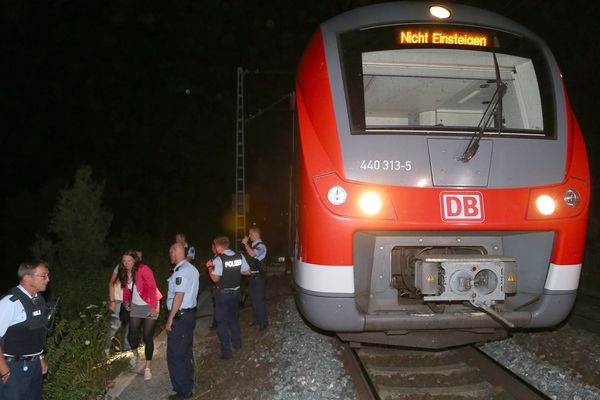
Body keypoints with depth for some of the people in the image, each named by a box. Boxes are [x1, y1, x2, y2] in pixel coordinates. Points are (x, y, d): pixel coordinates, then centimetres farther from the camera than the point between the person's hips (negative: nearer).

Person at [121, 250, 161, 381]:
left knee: (148, 337, -4)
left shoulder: (144, 269, -21)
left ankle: (148, 367, 8)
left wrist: (153, 307, -24)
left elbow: (152, 288, -23)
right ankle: (135, 355, 36)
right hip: (135, 306, 5)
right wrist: (126, 300, 5)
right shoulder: (125, 273, 1)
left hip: (149, 307, -5)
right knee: (132, 335, 3)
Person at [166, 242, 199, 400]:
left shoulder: (181, 271, -19)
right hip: (190, 313, 10)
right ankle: (188, 384, 30)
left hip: (180, 316, -10)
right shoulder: (192, 268, 10)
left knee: (175, 355, -1)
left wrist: (170, 318, -19)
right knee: (186, 351, 19)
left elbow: (179, 296, -23)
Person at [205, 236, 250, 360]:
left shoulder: (219, 259, -20)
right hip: (236, 292, 6)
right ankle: (237, 343, 40)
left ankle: (226, 352, 7)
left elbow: (215, 278, -21)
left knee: (222, 322, 5)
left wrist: (209, 267, -8)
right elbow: (247, 272, 4)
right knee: (234, 318, 25)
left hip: (223, 294, -5)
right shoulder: (239, 256, -4)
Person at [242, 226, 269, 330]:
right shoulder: (253, 245, 10)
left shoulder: (261, 246, -17)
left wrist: (245, 243, -26)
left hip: (258, 277, -9)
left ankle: (263, 322, 7)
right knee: (254, 298, 17)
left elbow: (253, 254, -36)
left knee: (259, 299, -3)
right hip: (252, 276, 9)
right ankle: (257, 319, 30)